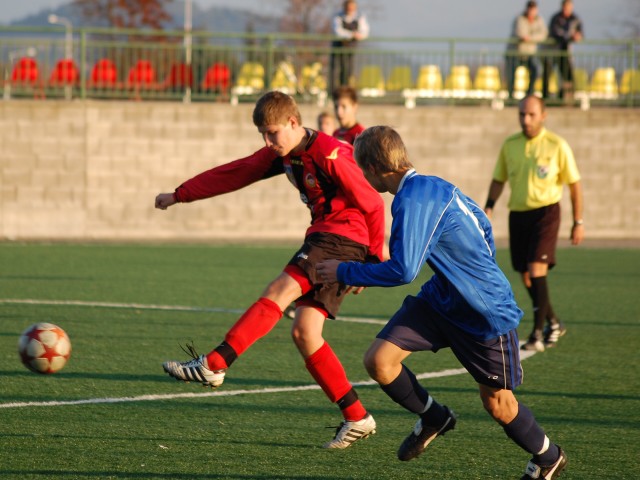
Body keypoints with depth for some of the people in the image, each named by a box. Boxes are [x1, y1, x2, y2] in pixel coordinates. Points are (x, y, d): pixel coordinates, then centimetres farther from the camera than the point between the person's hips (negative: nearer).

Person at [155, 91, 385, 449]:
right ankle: (357, 419, 1)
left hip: (345, 239, -9)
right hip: (322, 236, 9)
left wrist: (377, 253, -7)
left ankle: (214, 365, -32)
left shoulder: (329, 155, -17)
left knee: (280, 291, -23)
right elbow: (232, 174, 16)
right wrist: (179, 195, 18)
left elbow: (372, 203, -13)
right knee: (305, 332, -2)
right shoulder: (282, 155, 9)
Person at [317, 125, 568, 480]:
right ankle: (433, 419, 18)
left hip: (485, 314, -8)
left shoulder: (414, 201, -25)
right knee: (378, 361, -7)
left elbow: (402, 271, -28)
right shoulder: (434, 186, 3)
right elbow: (483, 226, 14)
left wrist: (345, 272, -17)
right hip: (441, 299, 8)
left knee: (496, 403, 7)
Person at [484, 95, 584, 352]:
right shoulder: (509, 145, 5)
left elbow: (574, 183, 1)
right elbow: (498, 180, 15)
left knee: (536, 270, -18)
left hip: (545, 212, -5)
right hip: (518, 215, 5)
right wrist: (489, 208, 0)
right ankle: (554, 324, 29)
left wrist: (578, 222, 0)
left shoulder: (557, 145, -6)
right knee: (526, 276, 9)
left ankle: (538, 333, -15)